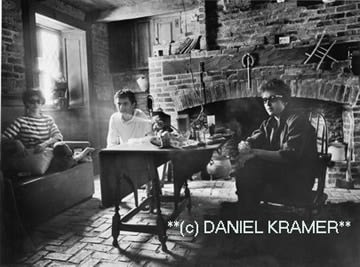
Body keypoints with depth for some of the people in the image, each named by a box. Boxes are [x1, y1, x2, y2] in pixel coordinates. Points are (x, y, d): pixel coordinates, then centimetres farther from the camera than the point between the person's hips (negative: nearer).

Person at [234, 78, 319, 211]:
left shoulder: (297, 120, -13)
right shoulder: (268, 124, 13)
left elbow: (289, 156, -25)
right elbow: (253, 140, 1)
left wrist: (255, 153, -28)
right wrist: (244, 146, -25)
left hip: (299, 181, -7)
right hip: (277, 173, 7)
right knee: (244, 169, -12)